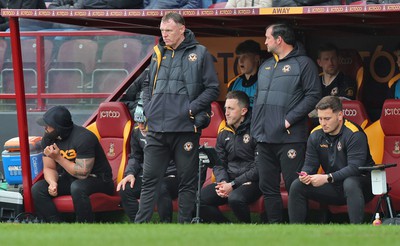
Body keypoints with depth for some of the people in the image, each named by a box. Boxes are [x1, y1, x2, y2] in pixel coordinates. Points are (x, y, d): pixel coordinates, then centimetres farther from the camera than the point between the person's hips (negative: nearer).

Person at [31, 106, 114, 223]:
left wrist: (58, 158, -25)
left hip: (98, 180, -7)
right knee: (38, 189, -13)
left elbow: (83, 173, -27)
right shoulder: (48, 138, -3)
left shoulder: (83, 138, -25)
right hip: (70, 180, 7)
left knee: (77, 187, -39)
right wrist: (53, 183, -20)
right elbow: (49, 168, 3)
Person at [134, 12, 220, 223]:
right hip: (157, 129, 4)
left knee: (187, 181, 3)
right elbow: (147, 85, 23)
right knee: (149, 179, 3)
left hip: (185, 128, -4)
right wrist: (148, 109, 8)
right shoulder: (158, 54, 13)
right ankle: (139, 224, 4)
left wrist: (191, 109, -10)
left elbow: (212, 89, -2)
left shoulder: (199, 53, -1)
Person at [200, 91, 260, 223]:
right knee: (198, 199, -17)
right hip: (228, 181, 6)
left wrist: (233, 185, -15)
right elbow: (219, 164, 17)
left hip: (251, 182, -6)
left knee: (235, 198, -38)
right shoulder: (224, 134, 15)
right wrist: (222, 182, -7)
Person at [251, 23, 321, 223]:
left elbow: (313, 96, -11)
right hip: (264, 139, 8)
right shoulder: (265, 66, 20)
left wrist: (289, 119, -16)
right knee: (268, 187, 8)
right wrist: (255, 127, 13)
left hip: (290, 137, -8)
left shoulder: (303, 64, -3)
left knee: (295, 187, -7)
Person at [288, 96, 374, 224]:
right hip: (334, 187, 6)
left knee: (350, 184, -41)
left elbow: (355, 168, -27)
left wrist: (327, 178, -33)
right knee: (297, 186, -7)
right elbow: (310, 164, 3)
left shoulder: (354, 134, -19)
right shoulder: (316, 135, 1)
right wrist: (304, 175, -22)